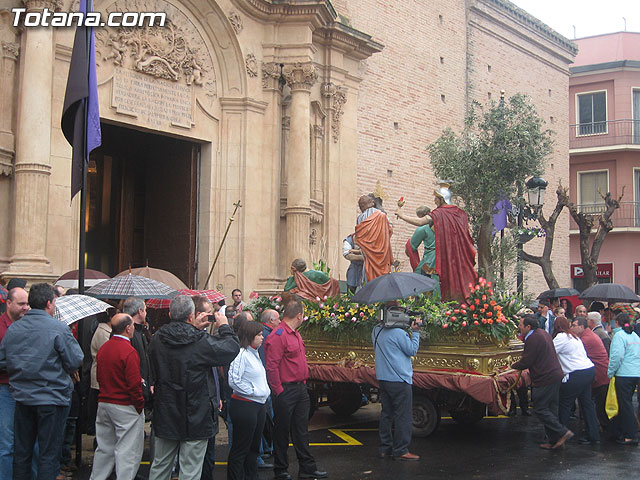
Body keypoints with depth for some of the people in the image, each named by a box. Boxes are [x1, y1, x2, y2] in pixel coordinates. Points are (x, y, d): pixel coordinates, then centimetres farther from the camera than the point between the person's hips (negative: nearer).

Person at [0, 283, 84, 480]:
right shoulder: (59, 328, -15)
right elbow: (75, 362, -14)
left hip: (22, 398, 5)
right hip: (52, 399, -5)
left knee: (22, 451, 16)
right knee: (48, 453, 3)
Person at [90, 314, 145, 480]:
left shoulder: (102, 349, 6)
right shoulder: (128, 351, -19)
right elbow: (134, 384, -20)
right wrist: (140, 406, -10)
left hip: (103, 403, 8)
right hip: (125, 408, -8)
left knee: (104, 448, 18)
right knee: (128, 451, 0)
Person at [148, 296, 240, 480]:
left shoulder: (157, 339, -4)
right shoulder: (201, 341, -19)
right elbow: (232, 348, -8)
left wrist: (194, 328, 17)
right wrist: (224, 327, 8)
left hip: (165, 415, 5)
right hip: (195, 416, -5)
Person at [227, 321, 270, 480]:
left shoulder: (254, 353, 14)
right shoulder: (241, 354, -15)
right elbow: (233, 381, -23)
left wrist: (265, 393, 14)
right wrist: (253, 391, -16)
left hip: (259, 405, 10)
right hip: (244, 406, -10)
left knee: (254, 447, 17)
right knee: (240, 448, -2)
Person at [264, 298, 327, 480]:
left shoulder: (295, 334, 14)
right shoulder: (278, 336, -17)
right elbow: (272, 367, -21)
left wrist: (303, 382, 17)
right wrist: (278, 391, -20)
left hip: (301, 388, 9)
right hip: (285, 391, -9)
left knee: (301, 430, 14)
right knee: (282, 431, 4)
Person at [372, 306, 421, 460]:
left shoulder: (376, 331, 9)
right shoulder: (398, 333, -17)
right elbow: (412, 350, -9)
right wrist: (415, 332, 0)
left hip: (382, 378, 8)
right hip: (399, 379, -8)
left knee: (386, 413, 14)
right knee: (403, 416, -2)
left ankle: (385, 448, 18)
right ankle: (401, 451, 0)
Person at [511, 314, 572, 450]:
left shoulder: (533, 339, -17)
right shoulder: (542, 332, 14)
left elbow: (526, 362, -15)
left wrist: (513, 366, 4)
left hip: (545, 379, -10)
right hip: (556, 375, 10)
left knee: (540, 409, -2)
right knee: (551, 409, 13)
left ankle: (563, 432, -5)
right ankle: (554, 440, 18)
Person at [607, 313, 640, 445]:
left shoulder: (619, 335, -10)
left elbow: (617, 356, -19)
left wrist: (610, 372, -10)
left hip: (624, 374, -8)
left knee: (625, 404, -4)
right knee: (627, 403, 15)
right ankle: (621, 431, 22)